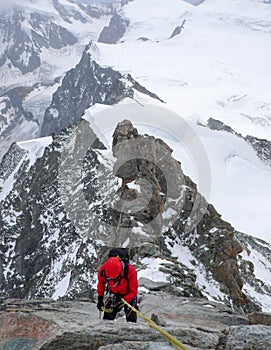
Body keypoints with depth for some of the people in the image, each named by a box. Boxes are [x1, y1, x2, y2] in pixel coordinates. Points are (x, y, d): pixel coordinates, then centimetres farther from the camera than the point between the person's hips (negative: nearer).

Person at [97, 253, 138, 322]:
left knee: (131, 318, -12)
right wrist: (100, 298, -5)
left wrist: (123, 302, -33)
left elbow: (133, 291, -23)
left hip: (129, 294, -2)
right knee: (108, 317, -7)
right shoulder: (103, 270, -27)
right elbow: (101, 282, -2)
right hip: (114, 294, 2)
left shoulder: (130, 270, -34)